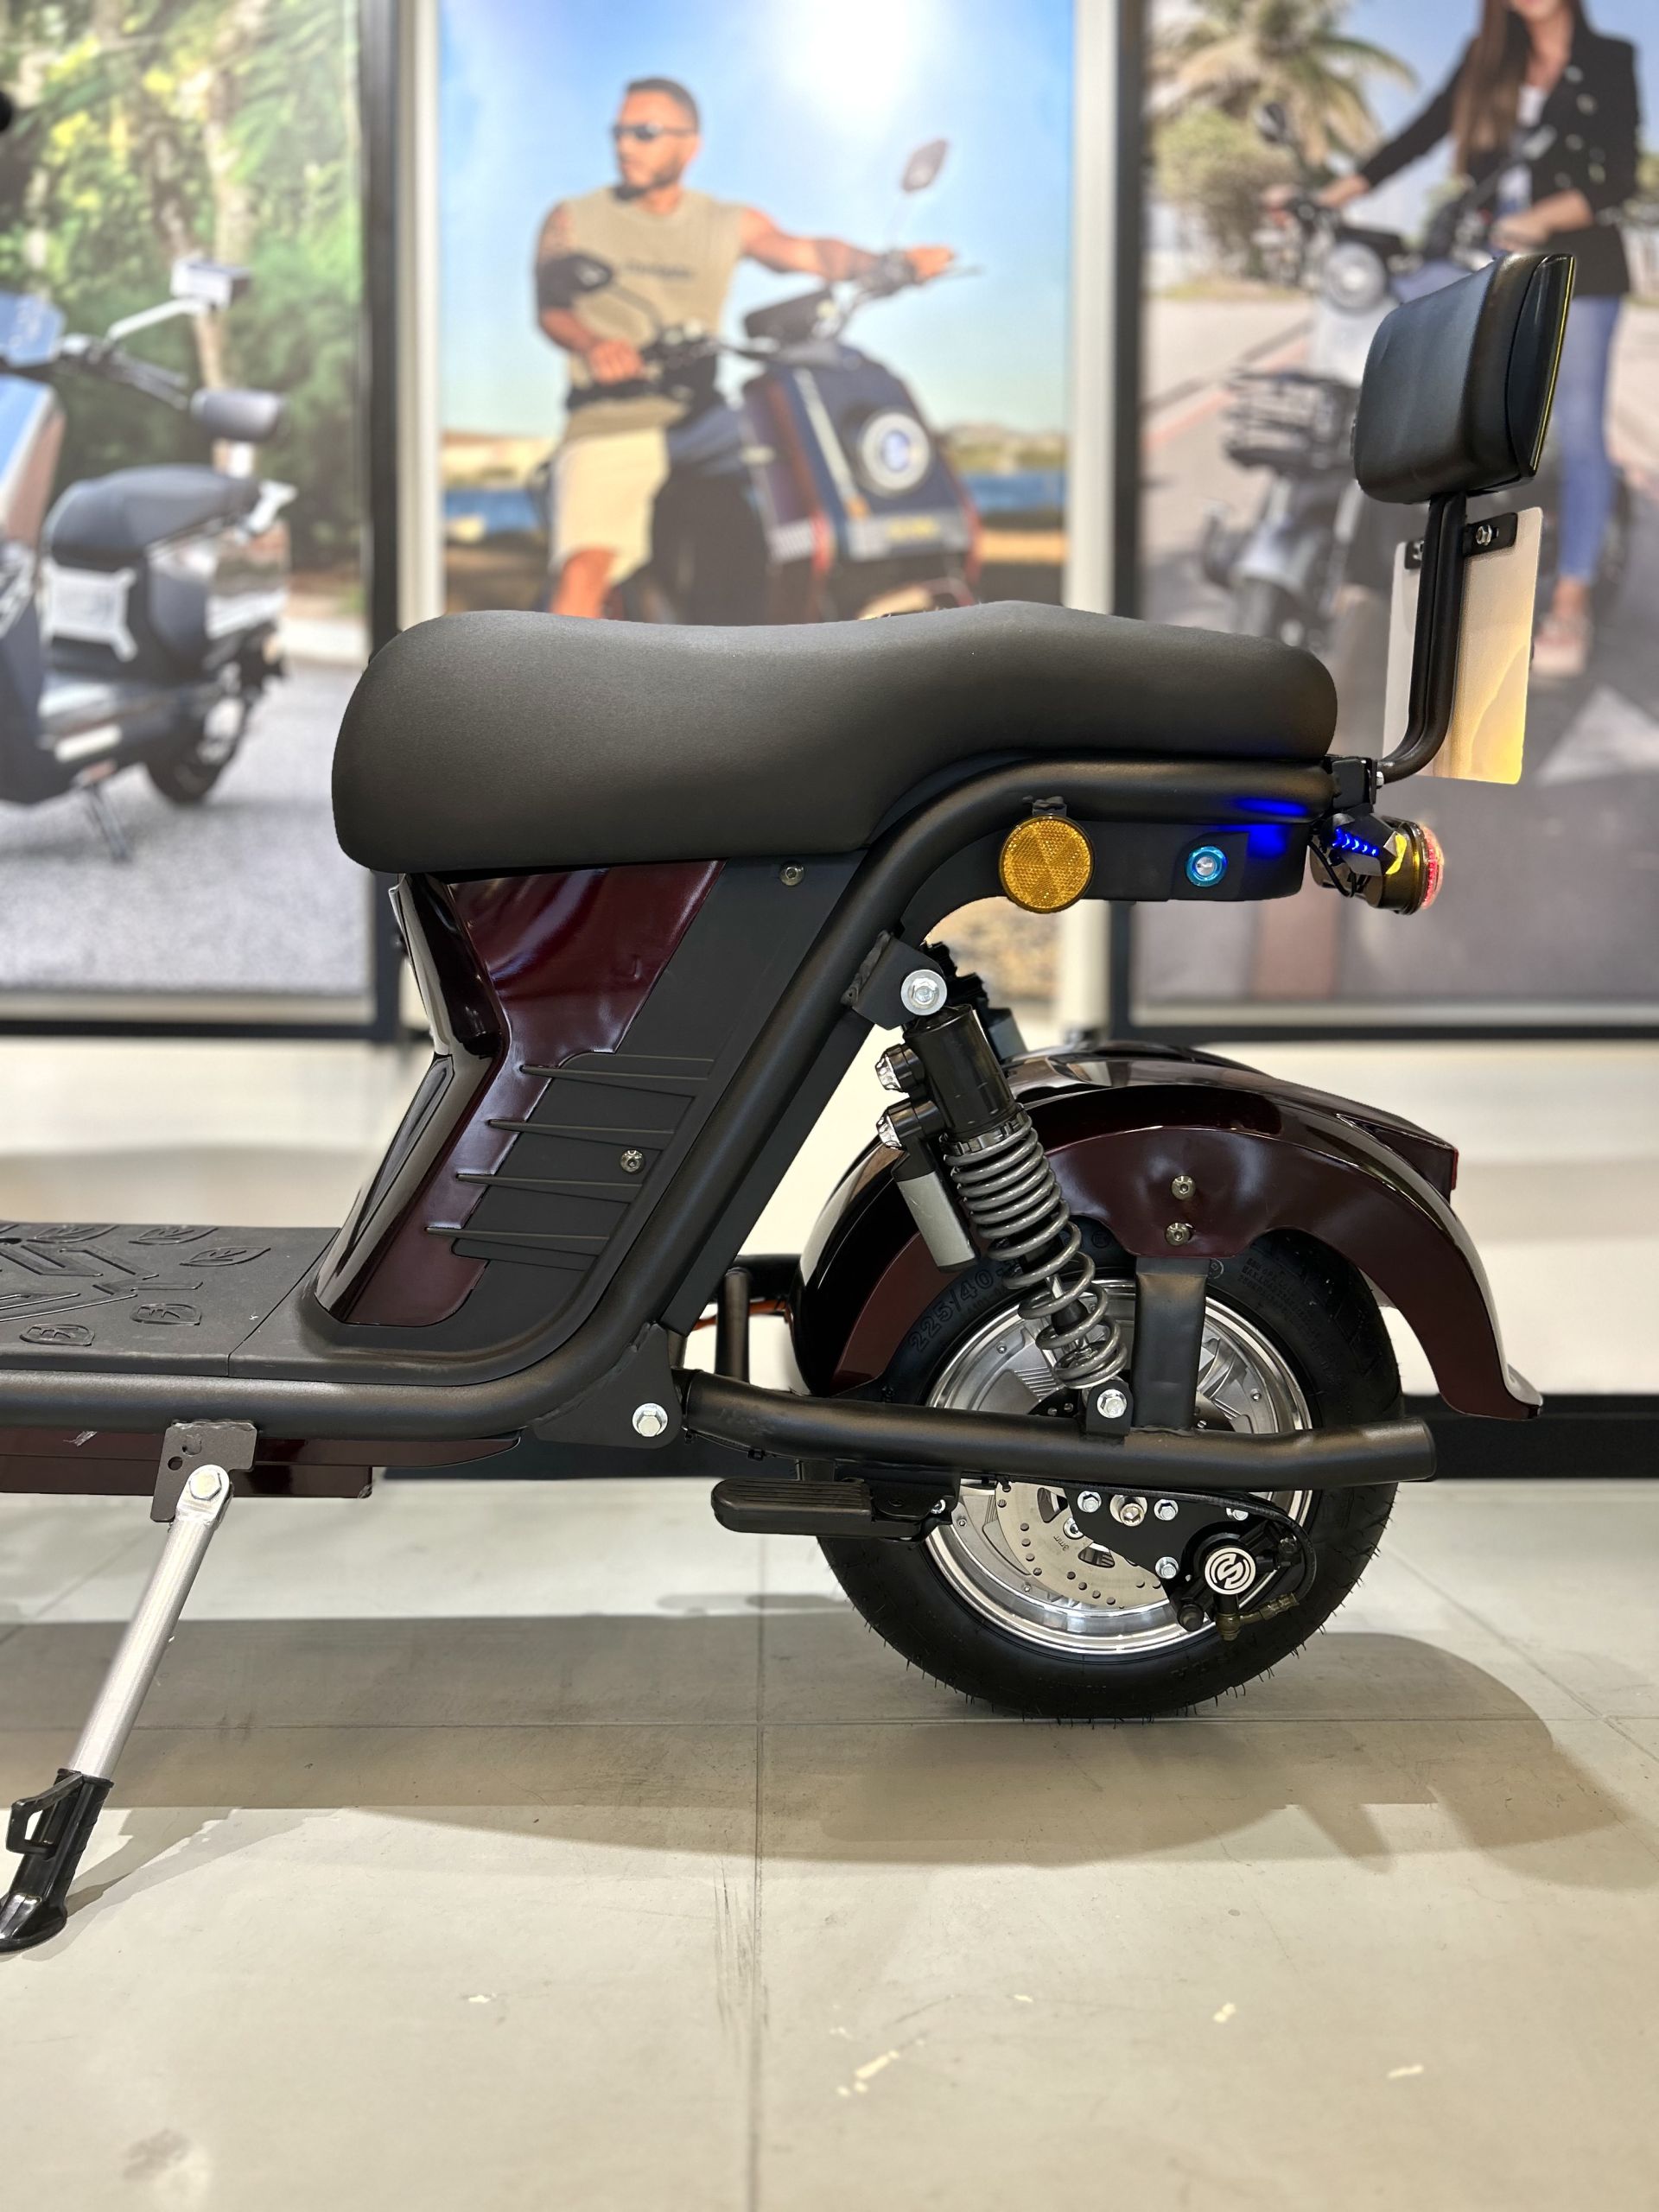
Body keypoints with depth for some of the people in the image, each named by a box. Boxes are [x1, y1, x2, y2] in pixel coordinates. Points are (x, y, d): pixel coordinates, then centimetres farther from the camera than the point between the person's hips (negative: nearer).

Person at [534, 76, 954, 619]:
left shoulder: (731, 224, 15)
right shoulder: (573, 220, 10)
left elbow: (810, 252, -2)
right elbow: (550, 305, -8)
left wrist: (891, 263, -22)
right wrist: (593, 344, -31)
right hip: (609, 425, -3)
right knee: (584, 570, -26)